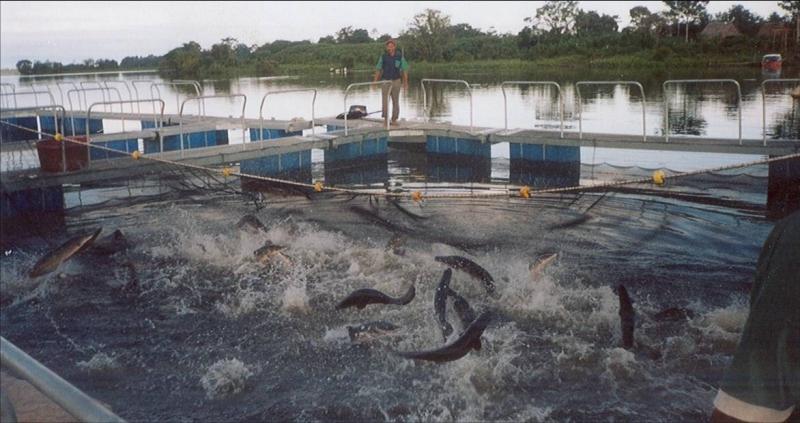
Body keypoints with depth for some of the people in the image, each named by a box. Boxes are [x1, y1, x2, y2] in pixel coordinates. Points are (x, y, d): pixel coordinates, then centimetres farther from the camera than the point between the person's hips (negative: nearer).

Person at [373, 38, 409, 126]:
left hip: (396, 81, 0)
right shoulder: (383, 57, 1)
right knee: (385, 100, -8)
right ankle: (385, 118, -3)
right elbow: (378, 70, 4)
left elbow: (405, 70, 2)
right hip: (385, 81, 0)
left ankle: (394, 119, 12)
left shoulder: (400, 57, 0)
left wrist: (405, 83, -3)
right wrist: (375, 81, -2)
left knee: (395, 101, 5)